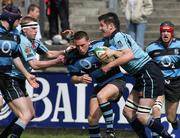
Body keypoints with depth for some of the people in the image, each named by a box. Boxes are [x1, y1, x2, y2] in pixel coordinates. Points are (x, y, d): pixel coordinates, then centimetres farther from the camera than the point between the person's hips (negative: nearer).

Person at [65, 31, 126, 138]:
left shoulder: (100, 46, -18)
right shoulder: (73, 57, -5)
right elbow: (73, 78, 6)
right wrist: (80, 79, -17)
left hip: (116, 80, -6)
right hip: (100, 85, 6)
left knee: (101, 96, -35)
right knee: (92, 119, -2)